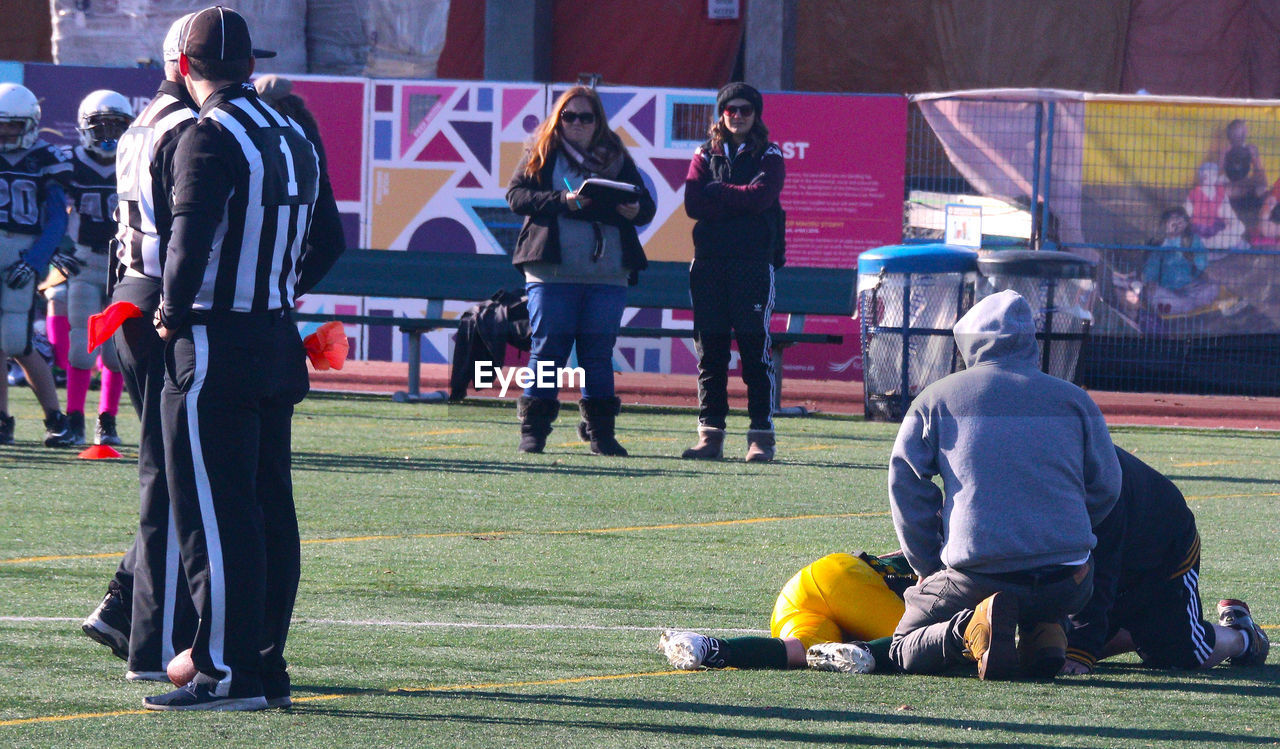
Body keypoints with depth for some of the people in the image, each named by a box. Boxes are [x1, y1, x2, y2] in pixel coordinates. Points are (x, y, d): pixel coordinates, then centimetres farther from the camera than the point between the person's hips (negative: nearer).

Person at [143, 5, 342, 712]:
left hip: (214, 344, -8)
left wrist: (175, 311, -9)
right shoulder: (293, 138, 12)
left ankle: (228, 672, -6)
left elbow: (192, 236, -24)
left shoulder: (211, 138, -15)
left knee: (215, 515, -5)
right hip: (277, 342, 8)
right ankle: (268, 665, 15)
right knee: (269, 509, 11)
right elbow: (326, 243, 19)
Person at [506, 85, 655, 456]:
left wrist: (634, 209, -10)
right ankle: (533, 429, 3)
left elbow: (647, 205, 14)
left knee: (599, 351, 5)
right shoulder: (542, 154, 8)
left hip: (607, 273, 2)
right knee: (548, 346, -3)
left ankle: (600, 430, 11)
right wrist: (561, 200, -16)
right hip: (553, 269, -2)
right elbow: (516, 195, -2)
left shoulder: (616, 158, 14)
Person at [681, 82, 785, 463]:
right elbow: (694, 204, 0)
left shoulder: (769, 156, 7)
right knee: (709, 349, 2)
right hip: (709, 260, 3)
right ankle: (710, 433, 5)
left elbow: (760, 197, -10)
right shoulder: (705, 155, 15)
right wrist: (738, 201, -8)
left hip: (753, 261, -3)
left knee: (756, 347, -7)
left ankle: (762, 434, -6)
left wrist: (716, 192, -4)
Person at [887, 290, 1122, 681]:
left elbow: (907, 485, 5)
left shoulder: (935, 399, 8)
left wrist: (928, 569, 15)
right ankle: (1044, 630, 3)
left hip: (976, 576, -2)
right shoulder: (1073, 399, 11)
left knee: (906, 649, 17)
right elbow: (1105, 486, 13)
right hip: (1066, 584, 2)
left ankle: (969, 628, -15)